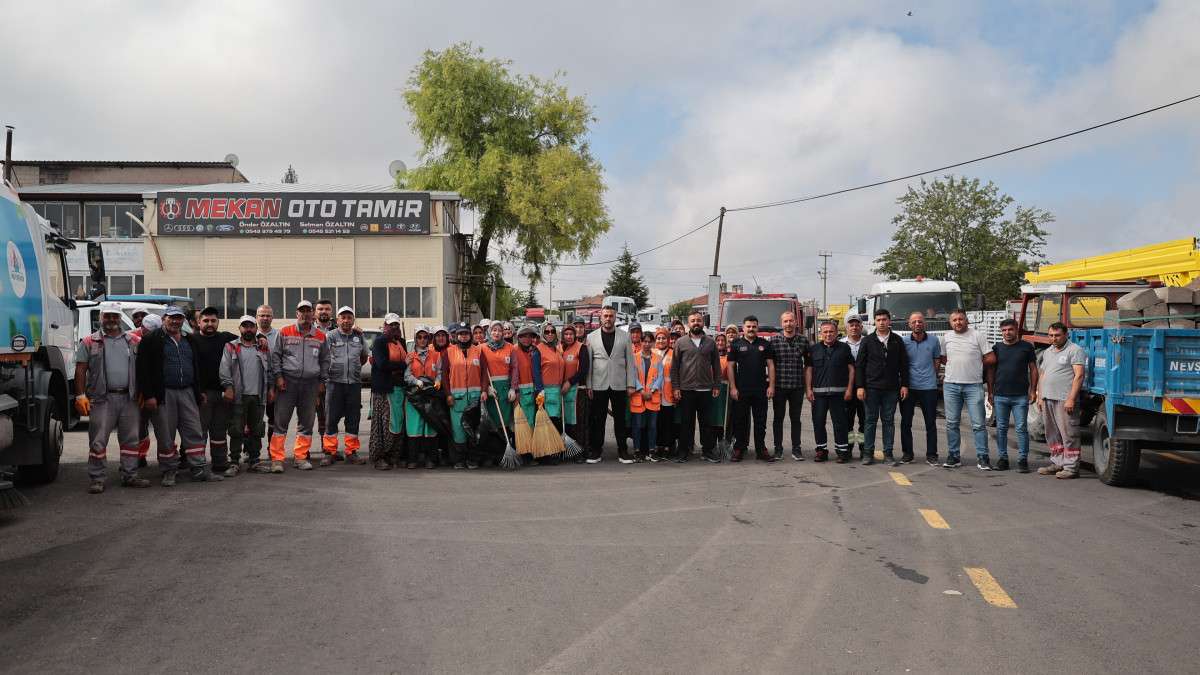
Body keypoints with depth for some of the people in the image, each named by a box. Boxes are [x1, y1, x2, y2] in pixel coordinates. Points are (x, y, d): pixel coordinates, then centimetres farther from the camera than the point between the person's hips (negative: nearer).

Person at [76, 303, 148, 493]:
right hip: (102, 399, -2)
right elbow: (80, 370, 2)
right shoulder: (90, 342, 5)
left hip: (129, 398, 3)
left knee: (131, 440, 7)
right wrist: (80, 395, -7)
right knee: (98, 441, -1)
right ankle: (96, 479, 5)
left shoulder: (134, 340, 11)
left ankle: (130, 476, 15)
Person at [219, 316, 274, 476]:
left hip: (258, 396, 4)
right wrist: (228, 387, -13)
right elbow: (225, 369, -4)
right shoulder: (231, 347, 3)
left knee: (256, 430, 10)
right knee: (236, 431, -3)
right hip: (238, 396, -3)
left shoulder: (263, 347, 14)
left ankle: (254, 459, 18)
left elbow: (270, 369, 16)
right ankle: (234, 462, 2)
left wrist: (271, 388, 8)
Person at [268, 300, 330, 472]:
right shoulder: (285, 333, 4)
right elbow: (275, 355, 5)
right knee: (281, 421, -4)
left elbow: (325, 360, 18)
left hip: (311, 383, 3)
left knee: (306, 423, 6)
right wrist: (278, 376, -4)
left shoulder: (321, 336, 11)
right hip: (287, 382, -3)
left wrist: (322, 381, 11)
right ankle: (277, 459, -1)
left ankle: (300, 457, 16)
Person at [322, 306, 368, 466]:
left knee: (353, 418, 6)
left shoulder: (359, 337, 12)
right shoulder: (330, 337, 2)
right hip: (335, 382, -3)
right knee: (331, 418, -2)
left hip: (354, 382, 3)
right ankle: (329, 453, 5)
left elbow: (364, 358, 24)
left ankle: (352, 453, 13)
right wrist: (333, 370, 2)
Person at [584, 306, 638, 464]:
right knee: (597, 420, 4)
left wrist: (631, 385, -1)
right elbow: (588, 363, 4)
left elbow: (630, 362, 5)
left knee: (620, 419, 5)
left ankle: (622, 451, 14)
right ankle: (596, 451, 13)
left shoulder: (625, 337, 7)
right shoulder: (591, 337, 6)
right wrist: (588, 386, -2)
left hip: (619, 385, 0)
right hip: (599, 385, 0)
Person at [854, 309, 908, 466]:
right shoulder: (867, 341, 4)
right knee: (870, 420, 3)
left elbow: (904, 365, 8)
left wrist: (904, 385, 1)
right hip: (871, 388, -1)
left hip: (891, 388, 1)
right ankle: (868, 453, 8)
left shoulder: (897, 341, 7)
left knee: (889, 420, 5)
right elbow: (859, 365, 2)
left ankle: (888, 453, 11)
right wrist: (860, 386, -5)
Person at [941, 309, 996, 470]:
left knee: (978, 424, -4)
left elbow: (991, 359, -2)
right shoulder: (947, 337, 11)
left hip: (973, 385, -3)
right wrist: (957, 364, 6)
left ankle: (982, 458, 1)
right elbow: (943, 358, 19)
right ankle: (953, 456, 14)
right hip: (951, 385, 3)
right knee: (951, 423, 6)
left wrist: (975, 363, 3)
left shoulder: (978, 336, 0)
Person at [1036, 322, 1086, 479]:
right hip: (1047, 400, 8)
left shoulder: (1075, 350, -5)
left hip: (1064, 400, -8)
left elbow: (1079, 375, -13)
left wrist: (1071, 399, -19)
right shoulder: (1047, 352, 20)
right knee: (1052, 435, 11)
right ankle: (1057, 463, 19)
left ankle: (1071, 467, -4)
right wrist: (1040, 397, 15)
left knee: (1069, 435, -6)